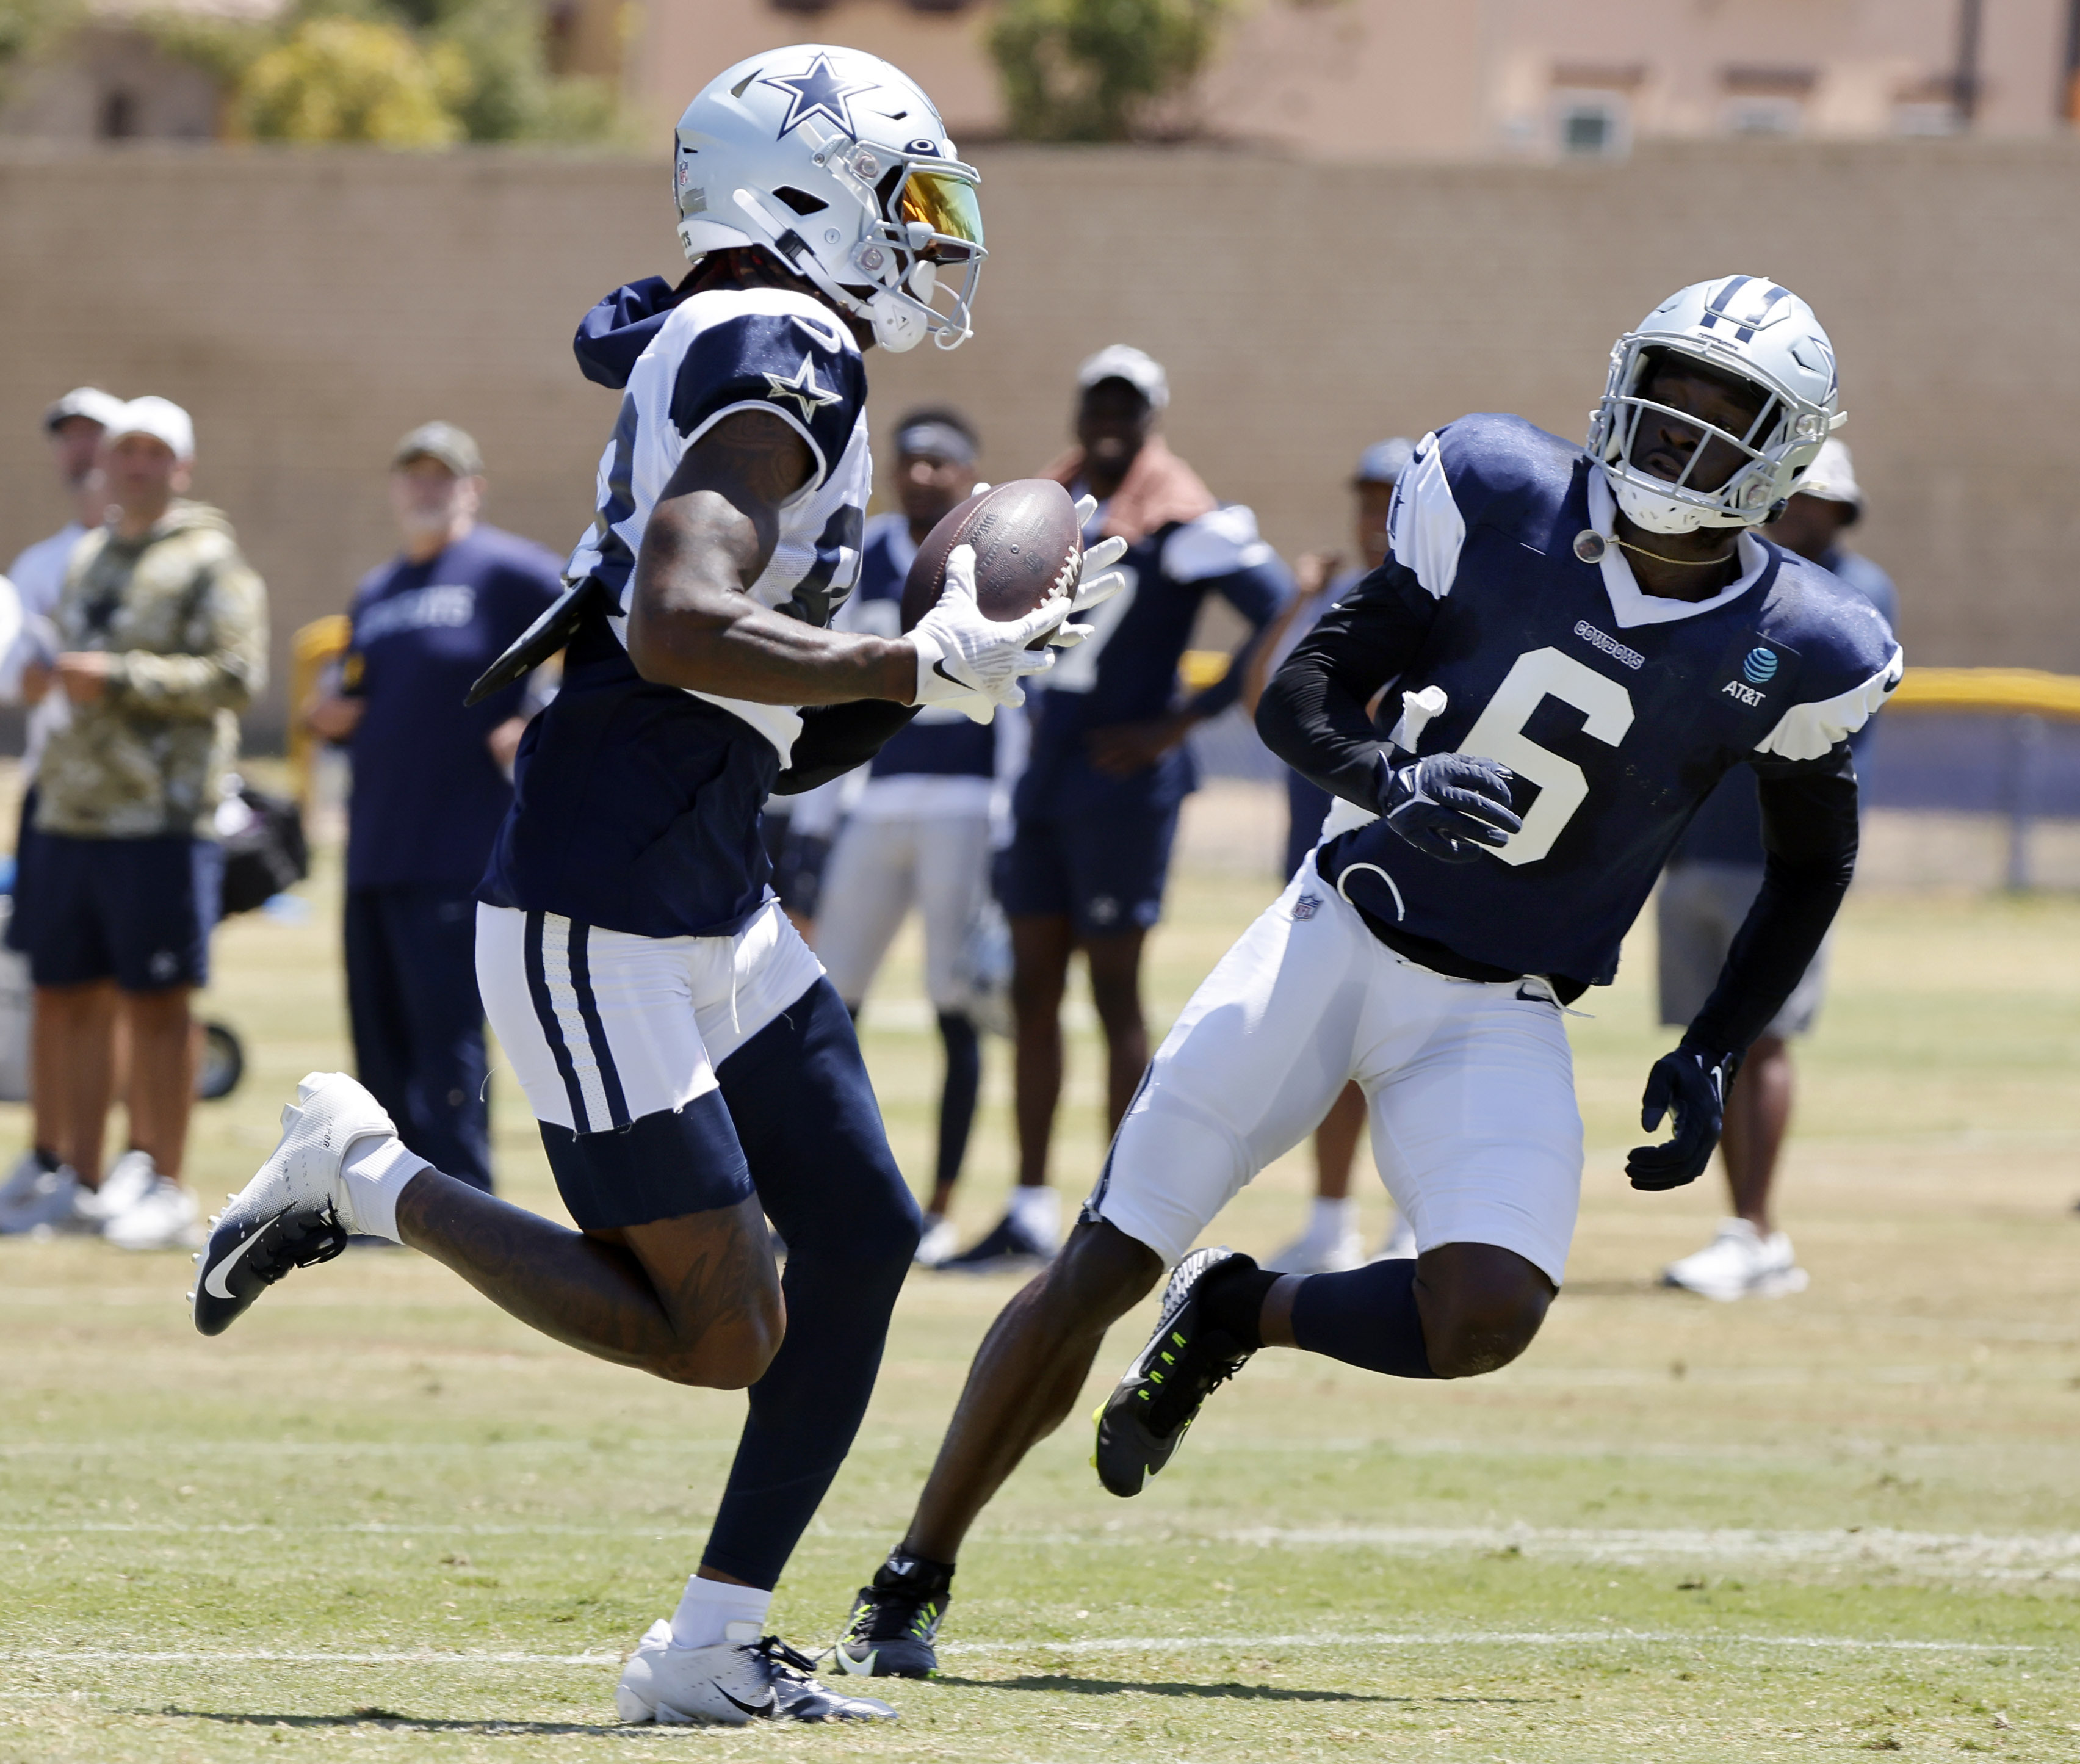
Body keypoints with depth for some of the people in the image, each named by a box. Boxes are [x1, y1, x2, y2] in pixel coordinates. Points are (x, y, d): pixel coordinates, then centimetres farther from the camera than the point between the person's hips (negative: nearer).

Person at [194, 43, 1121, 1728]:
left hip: (714, 913, 10)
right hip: (601, 918, -10)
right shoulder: (771, 360, -13)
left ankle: (712, 1647, 11)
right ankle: (364, 1179, 7)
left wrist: (974, 640, 11)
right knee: (722, 1333, -7)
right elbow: (677, 630, -28)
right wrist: (918, 664, -22)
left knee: (863, 1236, 6)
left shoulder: (776, 370, 18)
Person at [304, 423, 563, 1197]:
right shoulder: (374, 594, 20)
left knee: (445, 1030, -12)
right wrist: (327, 719, 5)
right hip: (373, 855, 8)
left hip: (456, 854, -8)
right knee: (380, 1037, 10)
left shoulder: (505, 572, -4)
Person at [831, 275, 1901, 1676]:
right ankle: (913, 1585, 7)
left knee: (1488, 1317, -23)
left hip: (1499, 1020, 1)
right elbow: (1304, 695, -5)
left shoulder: (1793, 653, -6)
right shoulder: (1505, 504, -8)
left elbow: (1815, 865, 11)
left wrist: (1714, 1058, 2)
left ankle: (1237, 1316, 9)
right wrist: (1394, 780, -26)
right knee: (1103, 1266, -6)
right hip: (1344, 934, 0)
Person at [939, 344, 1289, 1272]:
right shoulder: (1063, 497, 11)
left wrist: (1178, 725, -16)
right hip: (1048, 772, 8)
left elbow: (1283, 623, -17)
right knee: (1033, 992, 9)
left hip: (1121, 780, -8)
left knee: (1114, 993, -4)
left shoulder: (1183, 520, -12)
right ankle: (1030, 1214, 15)